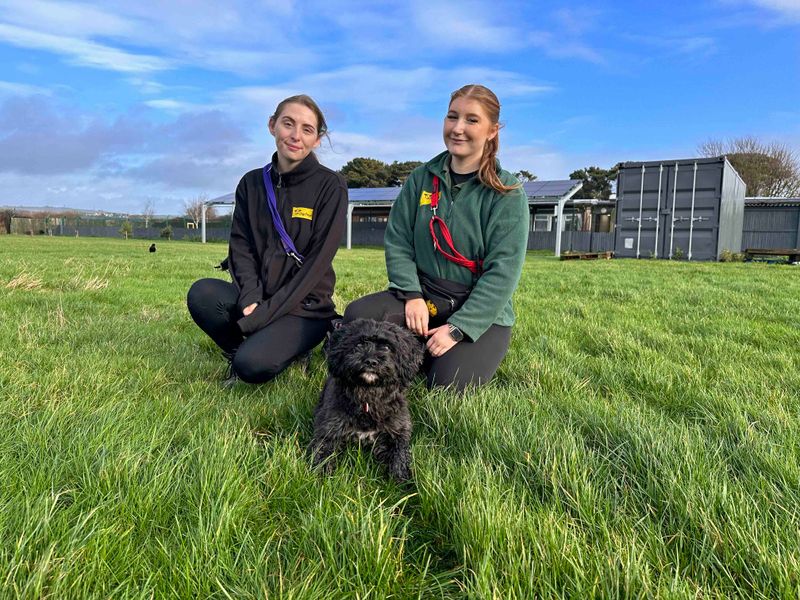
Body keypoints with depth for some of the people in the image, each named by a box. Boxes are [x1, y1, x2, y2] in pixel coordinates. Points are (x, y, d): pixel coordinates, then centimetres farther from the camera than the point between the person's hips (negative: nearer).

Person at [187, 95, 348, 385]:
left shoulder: (330, 185, -7)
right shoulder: (252, 183, 7)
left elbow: (318, 259, -13)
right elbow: (241, 247, 3)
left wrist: (266, 312, -18)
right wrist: (251, 298, -17)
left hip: (306, 306, -4)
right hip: (256, 296, 4)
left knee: (253, 364, -29)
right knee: (201, 293, -26)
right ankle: (244, 349, 1)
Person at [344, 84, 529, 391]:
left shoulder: (508, 194, -8)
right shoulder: (421, 178, 4)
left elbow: (503, 272, -14)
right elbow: (397, 240, 2)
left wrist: (457, 328, -21)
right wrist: (412, 295, -15)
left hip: (482, 312, -3)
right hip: (424, 294, 3)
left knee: (449, 383, -25)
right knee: (357, 316, -23)